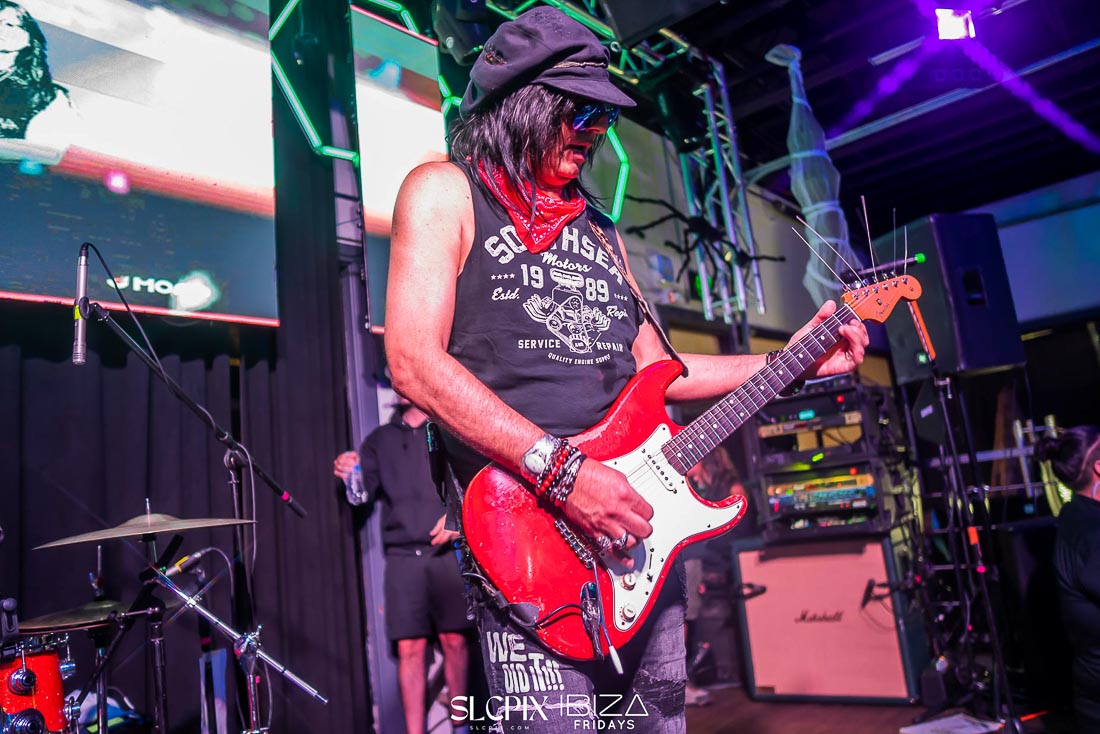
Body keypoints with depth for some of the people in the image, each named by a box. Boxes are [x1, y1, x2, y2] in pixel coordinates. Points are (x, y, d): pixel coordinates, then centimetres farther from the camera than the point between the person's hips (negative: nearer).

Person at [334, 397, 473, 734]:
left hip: (447, 551, -1)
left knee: (454, 640, -1)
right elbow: (367, 491, 9)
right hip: (402, 557, 2)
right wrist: (350, 476, -11)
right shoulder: (379, 439, 17)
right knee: (409, 647, -1)